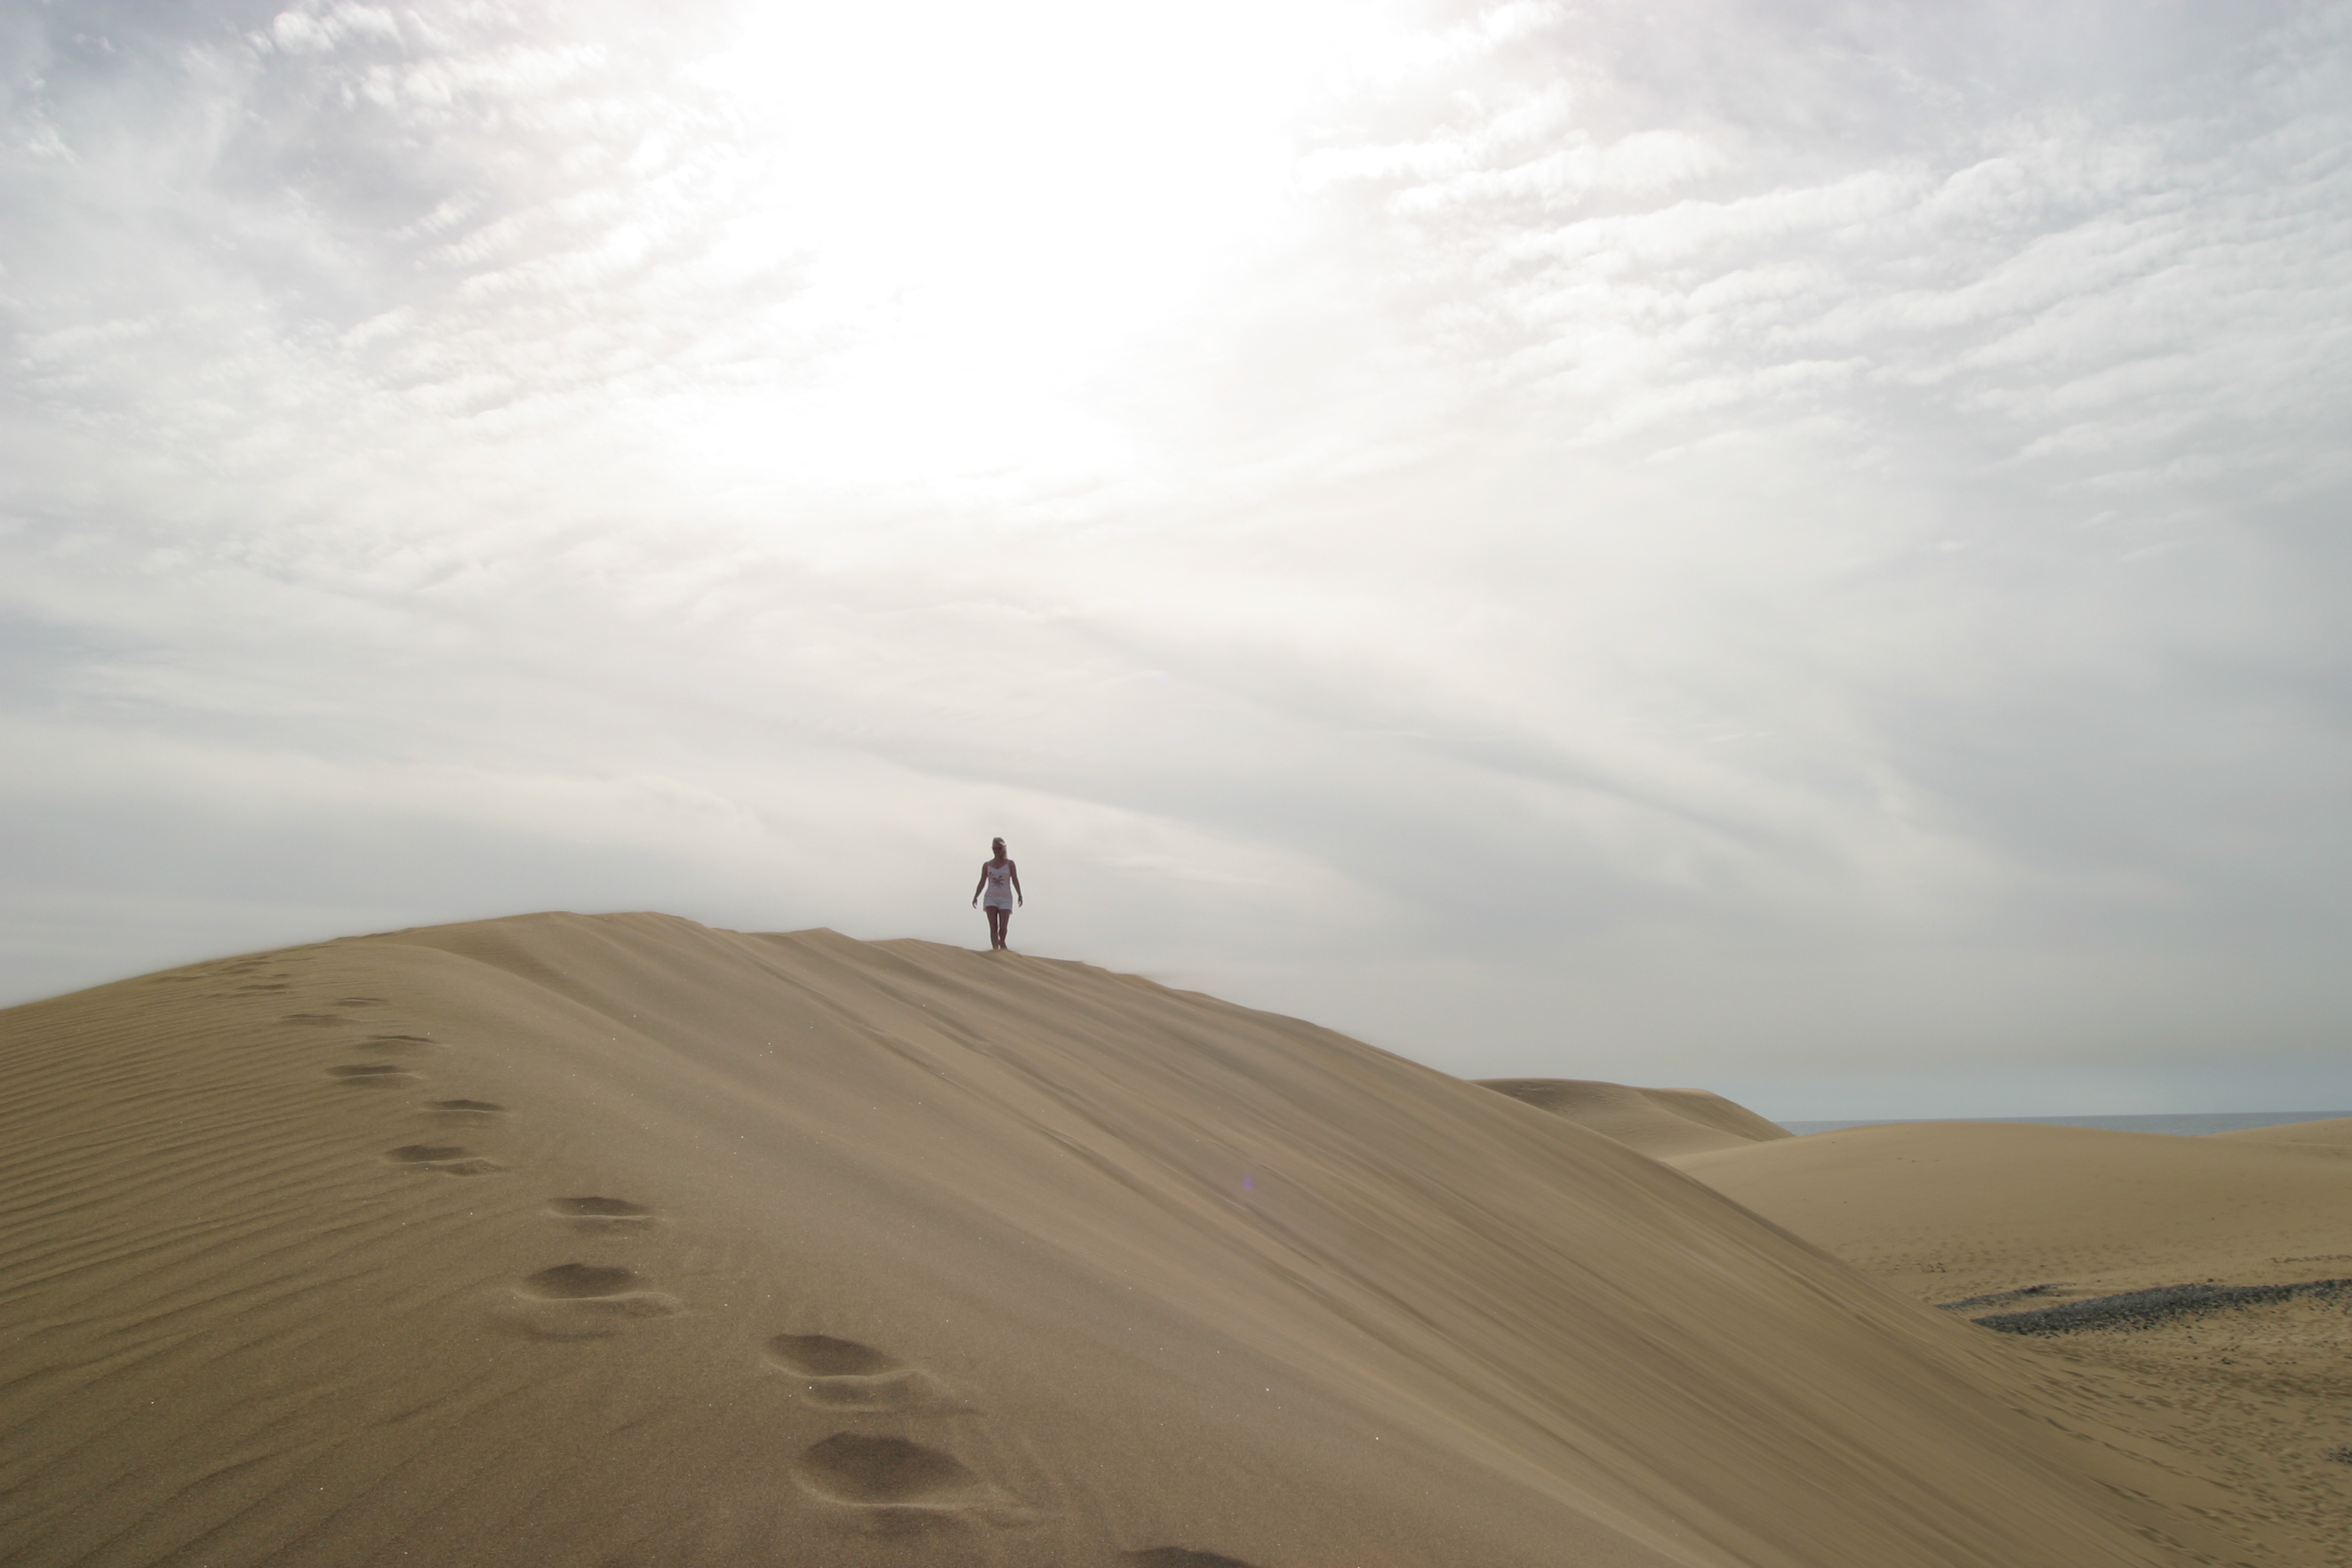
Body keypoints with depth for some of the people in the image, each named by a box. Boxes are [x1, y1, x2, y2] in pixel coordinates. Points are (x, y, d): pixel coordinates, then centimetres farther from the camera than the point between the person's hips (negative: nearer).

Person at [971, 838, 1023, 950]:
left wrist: (1019, 895, -12)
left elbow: (1015, 880, -1)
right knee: (993, 927, -10)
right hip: (991, 897, 1)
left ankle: (1002, 942, 22)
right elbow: (982, 882, 9)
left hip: (1005, 898, -1)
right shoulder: (987, 865, 10)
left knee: (1003, 927, -9)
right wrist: (975, 896, -1)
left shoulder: (1010, 864, 6)